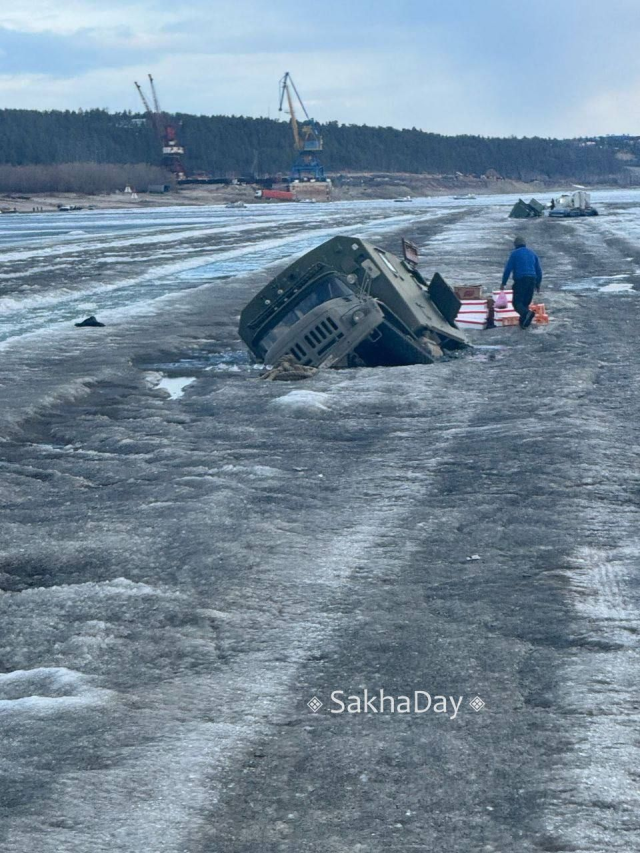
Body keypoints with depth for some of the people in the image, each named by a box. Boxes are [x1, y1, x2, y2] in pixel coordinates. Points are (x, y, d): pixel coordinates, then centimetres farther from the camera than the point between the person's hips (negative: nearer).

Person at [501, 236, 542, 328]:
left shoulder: (514, 253, 2)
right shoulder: (532, 254, 18)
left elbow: (508, 269, -3)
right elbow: (539, 270, 18)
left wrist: (503, 283, 4)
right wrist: (538, 284, 26)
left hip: (520, 280, -5)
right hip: (532, 280, 5)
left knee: (517, 302, -6)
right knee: (526, 302, 13)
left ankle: (527, 313, -34)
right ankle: (523, 322, 7)